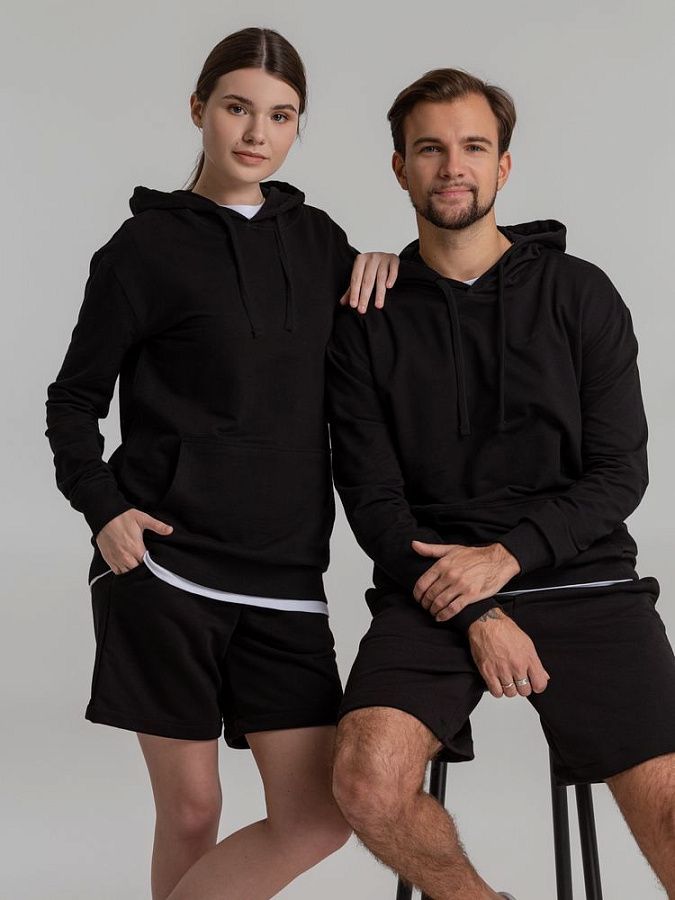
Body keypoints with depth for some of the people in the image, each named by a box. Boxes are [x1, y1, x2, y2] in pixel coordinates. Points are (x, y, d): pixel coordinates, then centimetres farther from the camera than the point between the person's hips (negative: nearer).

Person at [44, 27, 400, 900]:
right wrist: (102, 506, -12)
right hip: (163, 566, -4)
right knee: (191, 810, 2)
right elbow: (74, 399, 4)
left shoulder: (316, 237, 12)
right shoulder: (146, 248, -2)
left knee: (316, 818, -1)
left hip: (283, 574, 4)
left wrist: (386, 269, 5)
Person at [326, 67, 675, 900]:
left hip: (580, 577, 0)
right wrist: (478, 617, -12)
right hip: (432, 589, 1)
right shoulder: (368, 320, 6)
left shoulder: (580, 294, 5)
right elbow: (372, 499, 1)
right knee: (369, 784, -24)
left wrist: (506, 555, -14)